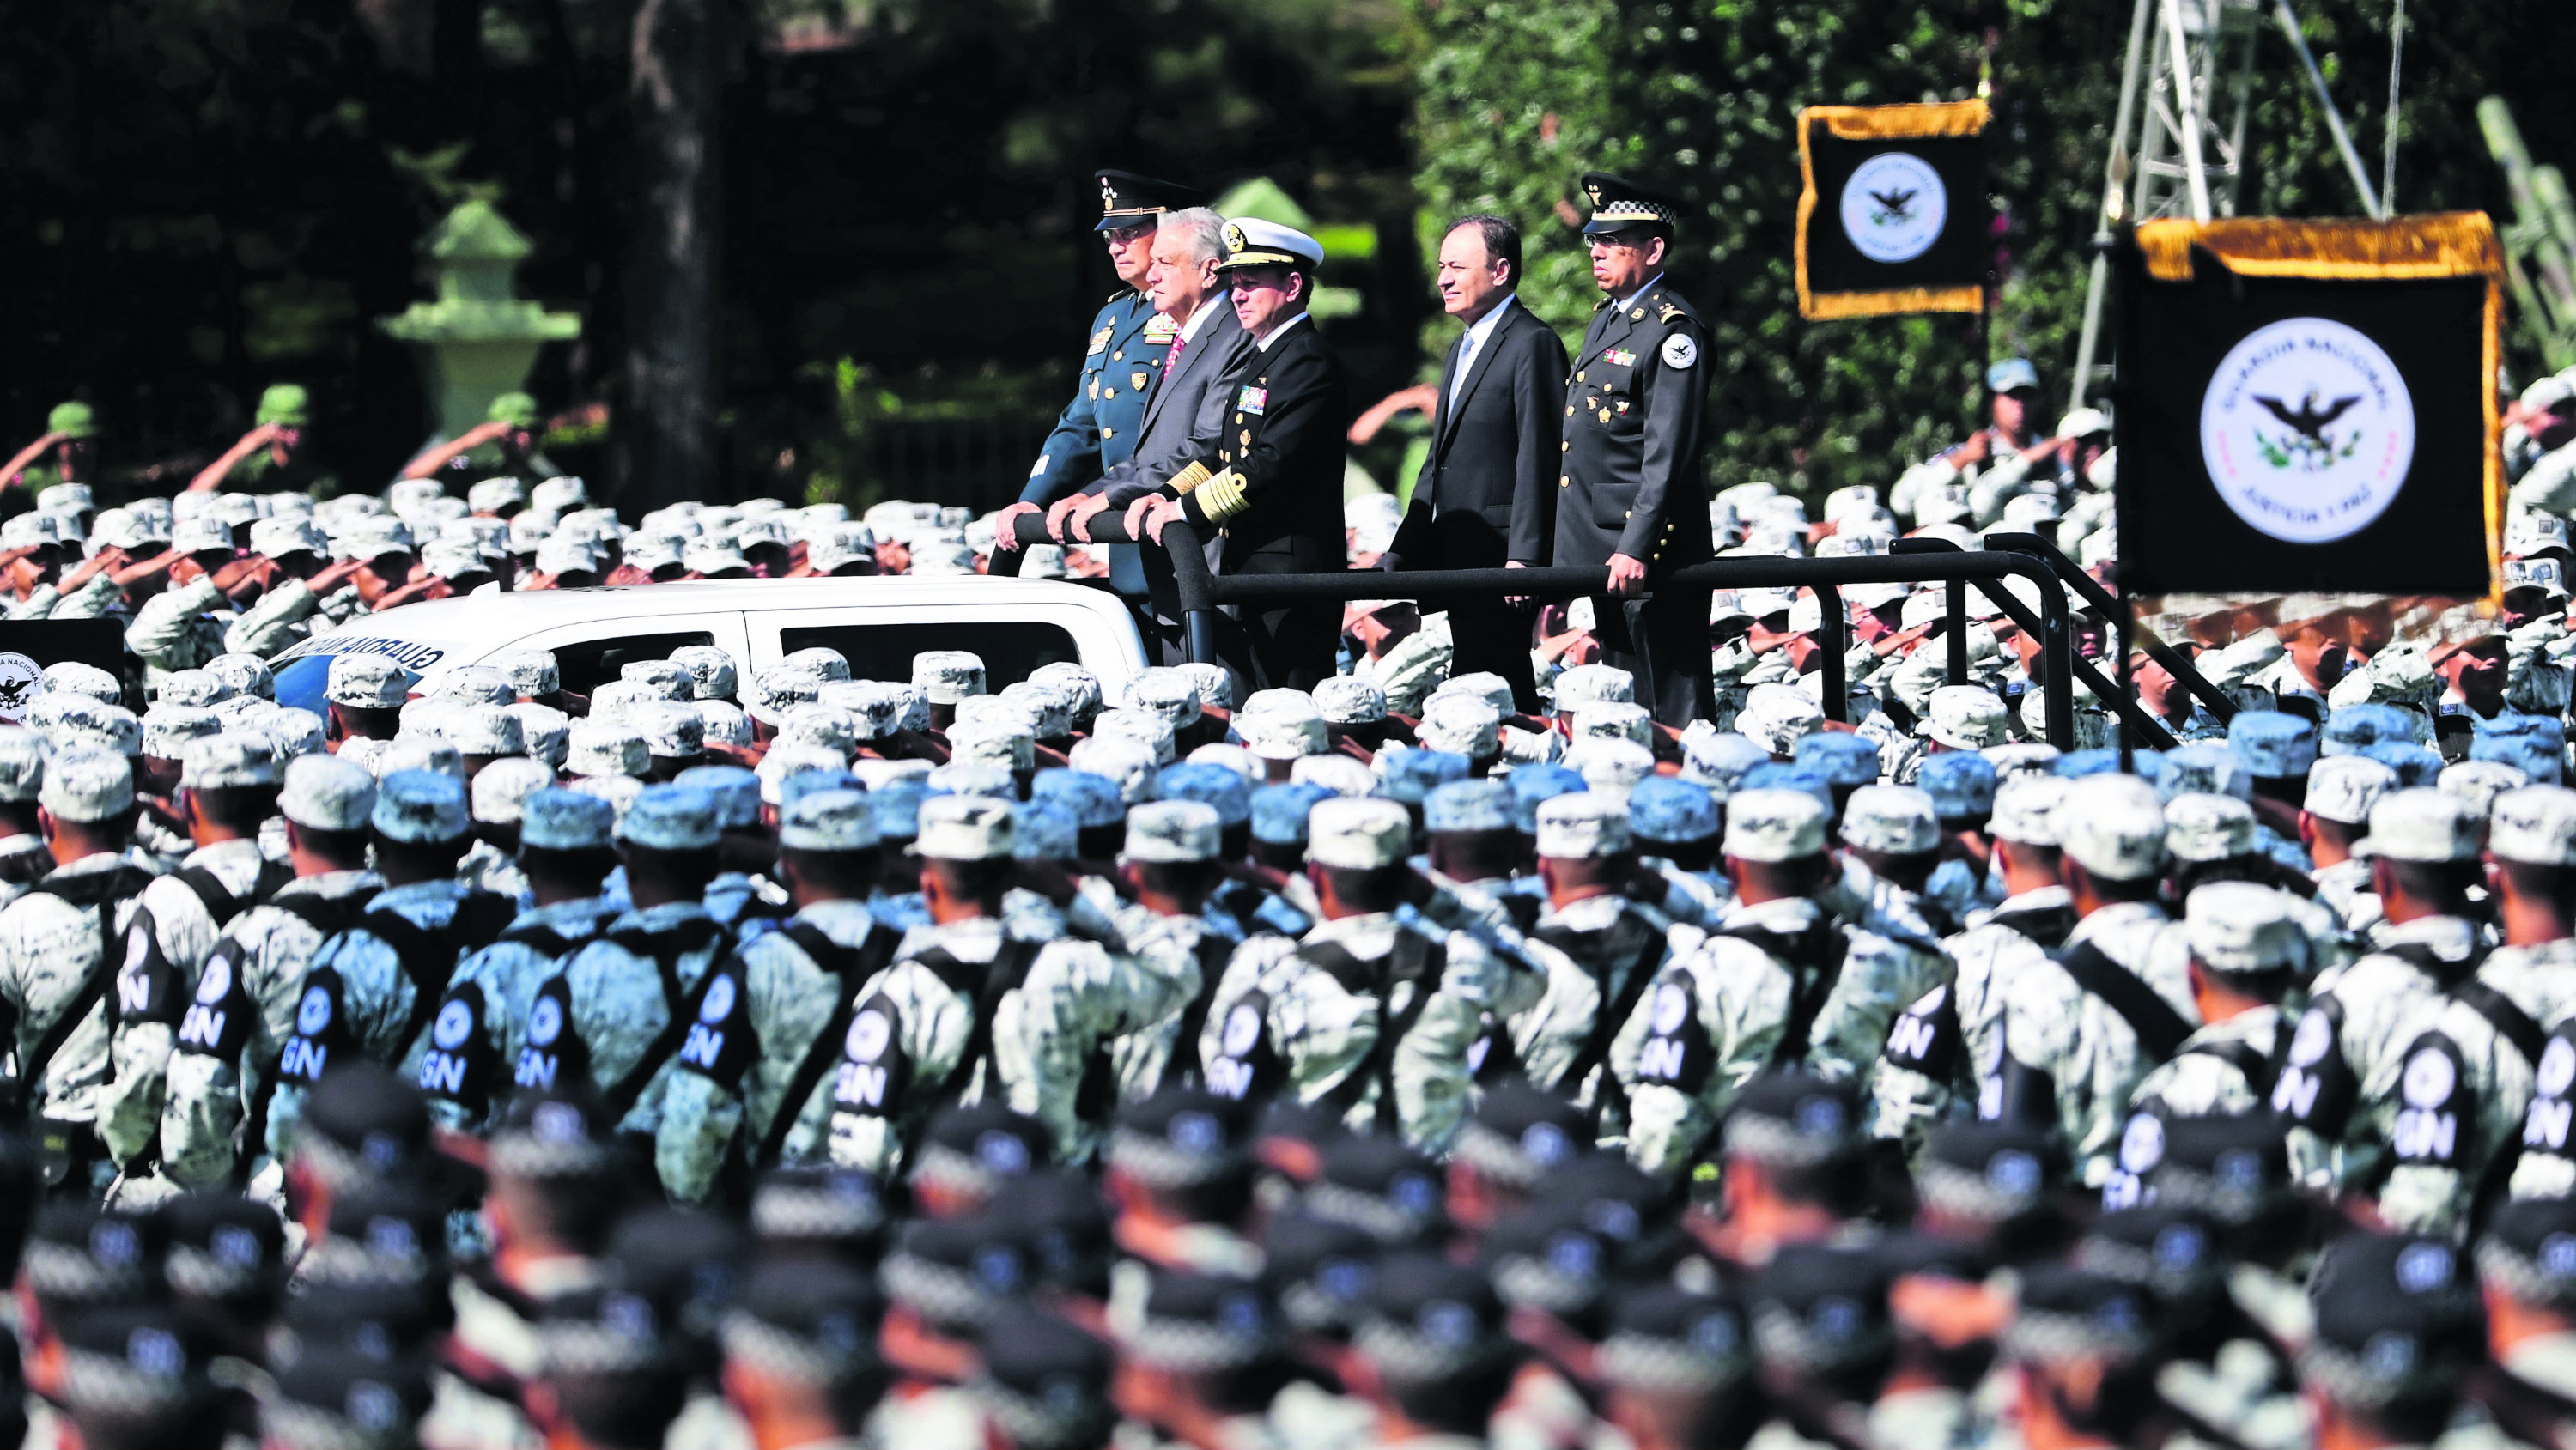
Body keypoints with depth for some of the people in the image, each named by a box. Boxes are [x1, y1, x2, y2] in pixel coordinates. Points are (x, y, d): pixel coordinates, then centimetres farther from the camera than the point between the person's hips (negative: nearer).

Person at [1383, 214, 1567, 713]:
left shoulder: (1532, 344, -9)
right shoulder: (1463, 349, 21)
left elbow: (1538, 459, -16)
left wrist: (1524, 557, -22)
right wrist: (1404, 550, 17)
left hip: (1501, 555, -9)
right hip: (1458, 557, 9)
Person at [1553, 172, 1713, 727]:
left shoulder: (1672, 329, -13)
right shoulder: (1607, 319, 17)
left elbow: (1668, 452, -19)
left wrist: (1636, 549, -24)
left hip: (1648, 557, -10)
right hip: (1602, 548, 10)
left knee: (1674, 706, -7)